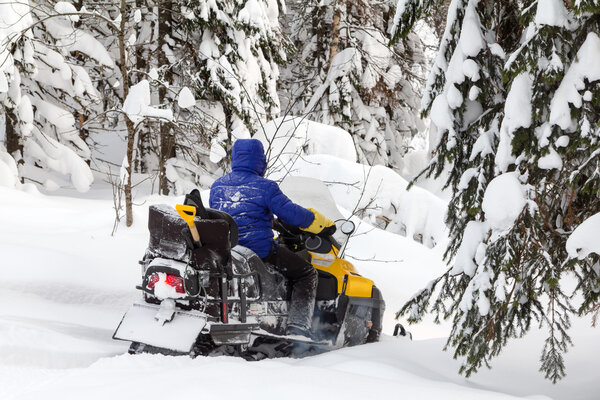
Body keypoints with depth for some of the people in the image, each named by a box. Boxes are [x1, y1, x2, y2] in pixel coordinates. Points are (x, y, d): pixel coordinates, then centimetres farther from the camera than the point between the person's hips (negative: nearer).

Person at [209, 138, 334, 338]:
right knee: (307, 273, 6)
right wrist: (322, 222, 5)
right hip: (260, 250, -6)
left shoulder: (217, 186, 10)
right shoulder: (265, 187, -9)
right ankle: (297, 327, -10)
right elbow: (291, 213, -12)